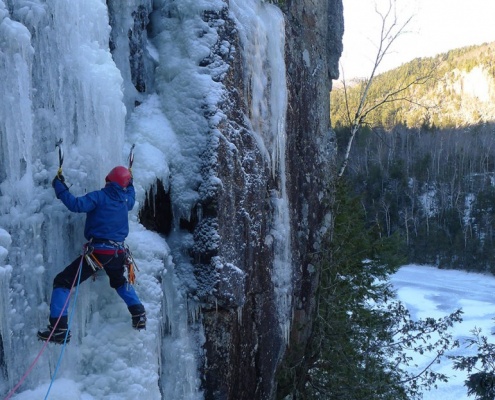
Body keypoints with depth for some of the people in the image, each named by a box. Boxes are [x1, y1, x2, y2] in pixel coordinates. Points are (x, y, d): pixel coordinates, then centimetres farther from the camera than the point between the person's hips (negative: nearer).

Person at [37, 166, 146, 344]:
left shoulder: (100, 196, -9)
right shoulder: (126, 199, 9)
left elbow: (76, 204, -22)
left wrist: (59, 186, -11)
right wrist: (129, 181, 50)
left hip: (97, 252, -6)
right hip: (118, 253, 6)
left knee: (62, 282, 2)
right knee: (120, 281, 36)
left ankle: (59, 329, -10)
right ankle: (139, 315, 27)